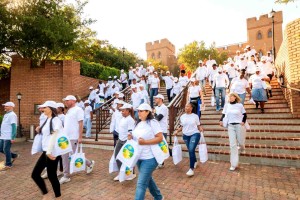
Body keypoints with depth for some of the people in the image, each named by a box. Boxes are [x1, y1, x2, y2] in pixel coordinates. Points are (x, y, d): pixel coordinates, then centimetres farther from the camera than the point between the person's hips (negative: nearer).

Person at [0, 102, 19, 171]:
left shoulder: (12, 115, -15)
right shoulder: (6, 114, 15)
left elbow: (14, 127, -19)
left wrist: (13, 137, -22)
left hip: (8, 137, -9)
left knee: (6, 150, -2)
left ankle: (8, 165, 11)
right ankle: (14, 155, 29)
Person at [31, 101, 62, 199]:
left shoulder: (56, 120, -13)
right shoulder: (47, 120, 14)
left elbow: (54, 136, -22)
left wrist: (49, 151, -28)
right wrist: (40, 130, 9)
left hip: (53, 152, -9)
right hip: (45, 152, 9)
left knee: (51, 175, 1)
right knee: (35, 174, 10)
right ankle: (46, 195, 26)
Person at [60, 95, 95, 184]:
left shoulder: (78, 110, -12)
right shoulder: (68, 111, 15)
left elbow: (80, 124, -16)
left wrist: (80, 137, -20)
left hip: (73, 138, -9)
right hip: (66, 137, 9)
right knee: (65, 156, 9)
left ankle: (89, 163, 20)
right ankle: (66, 176, 21)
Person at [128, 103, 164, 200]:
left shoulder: (152, 122, -16)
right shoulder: (138, 123, 9)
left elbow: (160, 138, -19)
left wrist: (145, 142, -25)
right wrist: (131, 137, -4)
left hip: (149, 158, -9)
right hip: (139, 157, 9)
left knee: (141, 183, -6)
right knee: (148, 179, 24)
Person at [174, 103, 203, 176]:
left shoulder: (195, 116, -3)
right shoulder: (182, 117, 6)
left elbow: (198, 126, 1)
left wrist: (201, 129, -19)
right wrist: (177, 131, -2)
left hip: (195, 134, -4)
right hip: (185, 135, 4)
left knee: (191, 150, -17)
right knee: (190, 151, 15)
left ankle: (191, 169, -8)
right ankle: (195, 161, 45)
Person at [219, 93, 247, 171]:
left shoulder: (240, 105, -2)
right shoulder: (227, 105, 4)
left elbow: (244, 115, 7)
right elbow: (224, 114, 8)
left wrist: (243, 122, -7)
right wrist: (221, 120, -8)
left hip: (239, 125, -1)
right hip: (230, 126, 1)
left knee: (240, 142, 11)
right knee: (232, 145, -2)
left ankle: (242, 148, 53)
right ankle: (234, 164, 5)